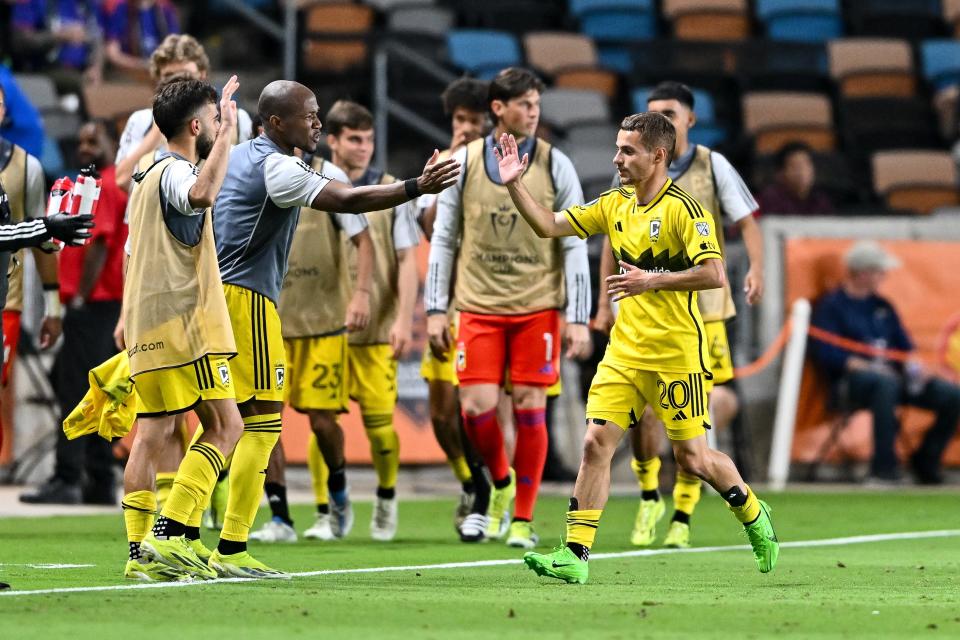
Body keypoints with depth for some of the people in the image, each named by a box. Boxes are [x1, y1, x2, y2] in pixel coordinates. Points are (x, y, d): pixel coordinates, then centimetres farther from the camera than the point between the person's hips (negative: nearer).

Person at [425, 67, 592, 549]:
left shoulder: (555, 165, 0)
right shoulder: (463, 163, 2)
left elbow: (574, 246, 1)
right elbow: (443, 239, 7)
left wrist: (578, 318, -4)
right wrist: (435, 310, 3)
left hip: (538, 307, -1)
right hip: (479, 306, 1)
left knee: (529, 407, -2)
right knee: (476, 406, -8)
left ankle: (523, 520, 9)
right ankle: (502, 481, 23)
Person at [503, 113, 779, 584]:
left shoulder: (682, 209, -12)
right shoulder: (615, 205, 10)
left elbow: (714, 274, -20)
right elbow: (549, 226, 11)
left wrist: (652, 281, -22)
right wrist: (515, 185, 0)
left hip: (677, 355, -6)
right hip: (624, 350, 6)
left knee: (691, 457, 0)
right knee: (596, 443, -7)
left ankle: (754, 515, 28)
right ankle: (575, 555, -7)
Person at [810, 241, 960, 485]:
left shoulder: (883, 306, 23)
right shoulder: (830, 305, 2)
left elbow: (904, 344, 20)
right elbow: (825, 352, -10)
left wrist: (913, 363, -3)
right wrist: (863, 366, -20)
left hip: (892, 376, 7)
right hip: (851, 380, -7)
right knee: (886, 383, -42)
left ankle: (925, 463, 1)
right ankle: (884, 468, -40)